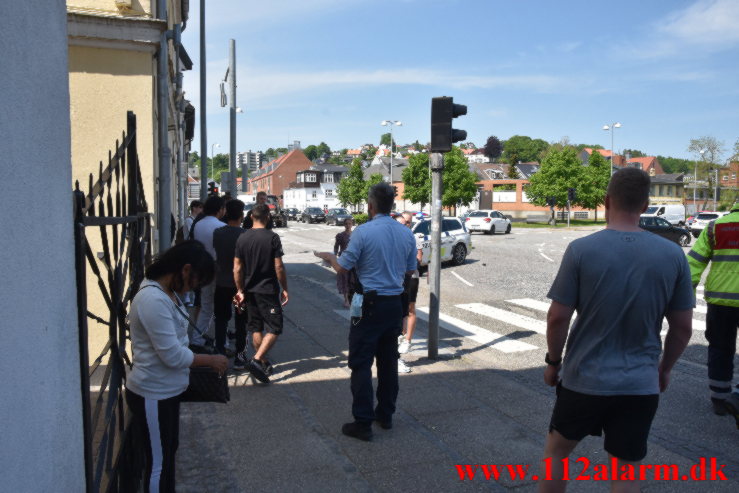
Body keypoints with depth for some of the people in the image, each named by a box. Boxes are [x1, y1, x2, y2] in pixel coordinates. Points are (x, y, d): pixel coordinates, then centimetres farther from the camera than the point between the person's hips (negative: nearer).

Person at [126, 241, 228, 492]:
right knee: (158, 462, 10)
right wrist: (212, 360, -14)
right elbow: (173, 356, -27)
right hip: (152, 396, -9)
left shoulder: (167, 292, 3)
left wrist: (204, 359, 4)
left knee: (169, 452, 25)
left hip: (167, 391, 9)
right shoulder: (153, 300, -29)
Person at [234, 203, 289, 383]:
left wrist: (240, 290, 11)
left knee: (256, 328, 15)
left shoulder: (242, 238, 2)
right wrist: (284, 289, -3)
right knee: (274, 328, 1)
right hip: (268, 290, -5)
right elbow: (279, 267, -13)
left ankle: (264, 363, 23)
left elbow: (237, 269, 2)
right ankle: (257, 360, -15)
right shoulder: (272, 237, -12)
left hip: (249, 290, 5)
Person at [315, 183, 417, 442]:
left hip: (370, 303, -6)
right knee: (388, 360, 16)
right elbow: (410, 270, 12)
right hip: (395, 303, 6)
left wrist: (329, 256, 12)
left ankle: (363, 423, 4)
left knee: (361, 363, 2)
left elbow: (342, 268, -8)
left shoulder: (363, 232, -15)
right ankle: (386, 415, 27)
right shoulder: (406, 233, 3)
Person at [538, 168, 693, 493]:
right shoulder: (673, 255, -5)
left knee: (556, 449, 22)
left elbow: (558, 317, -11)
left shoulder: (581, 250, -14)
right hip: (640, 384, 2)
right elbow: (683, 327, 1)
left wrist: (553, 361, 5)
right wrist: (665, 368, 17)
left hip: (584, 378, -2)